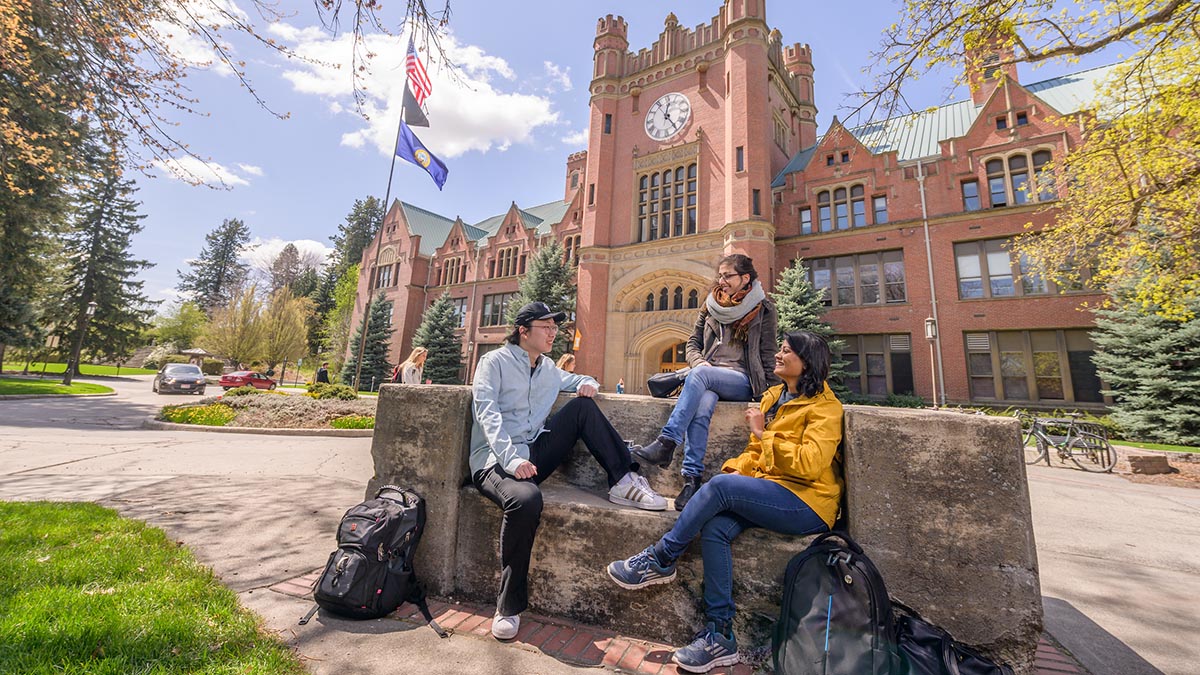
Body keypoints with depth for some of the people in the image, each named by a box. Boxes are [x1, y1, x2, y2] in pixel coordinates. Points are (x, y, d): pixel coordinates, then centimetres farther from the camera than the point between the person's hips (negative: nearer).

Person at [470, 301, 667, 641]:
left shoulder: (548, 368, 16)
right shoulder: (495, 362, -2)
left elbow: (578, 380, 31)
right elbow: (487, 413, -15)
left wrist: (588, 384, 3)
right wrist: (510, 458, -30)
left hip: (533, 453, 6)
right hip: (495, 459, -5)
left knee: (583, 406, -7)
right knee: (527, 499, -38)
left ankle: (623, 482, -9)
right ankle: (509, 606, -17)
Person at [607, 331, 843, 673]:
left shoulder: (825, 406, -6)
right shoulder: (772, 396, 14)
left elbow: (809, 464, -19)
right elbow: (755, 451, 15)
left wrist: (764, 434, -16)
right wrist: (736, 469, -3)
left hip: (807, 502, -6)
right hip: (767, 491, 6)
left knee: (720, 486, -27)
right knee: (714, 527, -21)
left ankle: (660, 559, -10)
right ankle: (720, 637, -9)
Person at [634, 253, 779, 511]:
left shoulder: (763, 309, 7)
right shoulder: (711, 305, 15)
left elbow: (767, 357, 5)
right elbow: (693, 344, 16)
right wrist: (700, 362, -6)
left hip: (742, 381, -3)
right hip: (707, 378, 3)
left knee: (700, 375, -35)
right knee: (702, 405, -33)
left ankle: (666, 443, -40)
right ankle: (692, 479, -33)